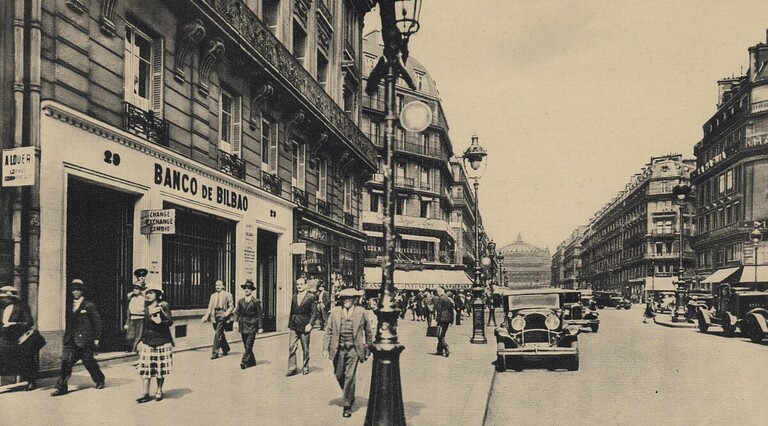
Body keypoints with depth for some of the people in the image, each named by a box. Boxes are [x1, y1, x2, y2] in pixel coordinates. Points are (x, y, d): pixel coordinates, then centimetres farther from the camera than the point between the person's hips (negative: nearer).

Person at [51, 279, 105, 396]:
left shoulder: (89, 306, -5)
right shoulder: (70, 306, 13)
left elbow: (97, 322, -4)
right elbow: (69, 323, 17)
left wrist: (96, 338, -6)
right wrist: (66, 337, 11)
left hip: (84, 341, -5)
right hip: (71, 341, 5)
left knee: (89, 362, 6)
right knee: (66, 361, -7)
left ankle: (99, 380, 28)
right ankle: (61, 387, -4)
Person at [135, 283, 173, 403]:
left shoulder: (163, 306, -3)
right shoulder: (146, 309, 10)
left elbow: (170, 321, -7)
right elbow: (143, 324, 14)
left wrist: (160, 322, -25)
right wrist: (140, 340, 11)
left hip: (162, 341, -3)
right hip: (147, 342, 3)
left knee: (161, 368, 4)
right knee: (145, 367, -2)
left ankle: (159, 391, 17)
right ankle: (146, 393, 1)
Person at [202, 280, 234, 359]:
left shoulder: (227, 295, 5)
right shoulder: (213, 295, 18)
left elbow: (231, 306, 2)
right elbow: (210, 307, 16)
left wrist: (227, 313, -15)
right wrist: (206, 316, 4)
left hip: (222, 316, -5)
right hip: (215, 316, 5)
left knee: (217, 334, -14)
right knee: (220, 335, 12)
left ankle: (215, 352, -12)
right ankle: (225, 349, 29)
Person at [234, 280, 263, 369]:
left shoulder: (256, 301, -2)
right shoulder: (240, 301, 10)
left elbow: (260, 315, -1)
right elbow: (237, 312, 12)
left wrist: (260, 327, -5)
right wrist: (236, 321, -5)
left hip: (252, 326, -4)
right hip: (243, 326, 4)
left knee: (249, 345, -11)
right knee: (246, 346, 8)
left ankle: (244, 361, -10)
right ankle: (252, 361, 19)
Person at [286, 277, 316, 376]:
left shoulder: (311, 297, -3)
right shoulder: (294, 297, 12)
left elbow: (314, 312, -6)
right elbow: (291, 312, 16)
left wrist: (310, 324, -15)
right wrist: (289, 325, 12)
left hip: (304, 327, -4)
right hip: (293, 327, 4)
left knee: (305, 349, 6)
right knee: (291, 347, -3)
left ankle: (305, 367, 19)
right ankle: (292, 368, 2)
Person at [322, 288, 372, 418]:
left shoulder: (361, 312, -1)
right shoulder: (335, 312, 4)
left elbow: (368, 332, 7)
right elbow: (329, 331, 6)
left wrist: (368, 350, 9)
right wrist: (326, 348, 1)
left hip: (353, 349, -3)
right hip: (338, 349, 3)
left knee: (349, 377, -7)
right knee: (339, 375, 12)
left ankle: (347, 405, 5)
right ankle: (349, 396, 39)